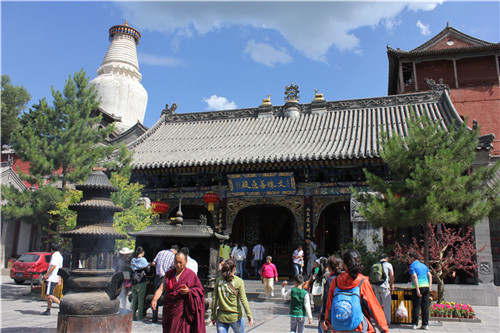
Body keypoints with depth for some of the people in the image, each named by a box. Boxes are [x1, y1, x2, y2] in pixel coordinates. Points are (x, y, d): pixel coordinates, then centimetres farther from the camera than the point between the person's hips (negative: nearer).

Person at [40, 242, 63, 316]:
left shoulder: (54, 255, -11)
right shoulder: (60, 256, 18)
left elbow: (53, 266, -24)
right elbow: (60, 268, 21)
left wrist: (46, 275, -20)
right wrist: (59, 279, 24)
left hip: (51, 278, -10)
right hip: (56, 278, 10)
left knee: (49, 295, -12)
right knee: (48, 295, 14)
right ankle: (48, 310, 17)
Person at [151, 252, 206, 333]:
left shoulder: (191, 274, -1)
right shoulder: (168, 274, 9)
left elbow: (200, 290, 0)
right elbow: (161, 289, 0)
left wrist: (189, 291, -18)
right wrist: (154, 299, -18)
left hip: (183, 311, -3)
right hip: (169, 310, 4)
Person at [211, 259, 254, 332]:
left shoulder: (218, 281, -2)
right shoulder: (239, 281, -10)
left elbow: (214, 300, 0)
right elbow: (243, 300, -13)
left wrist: (213, 316, 7)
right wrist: (249, 315, -9)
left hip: (221, 317, 2)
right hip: (235, 316, -2)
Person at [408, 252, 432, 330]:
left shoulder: (412, 265, -2)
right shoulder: (424, 265, 19)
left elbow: (414, 277, -14)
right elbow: (430, 275, 13)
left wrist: (417, 289, -17)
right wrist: (429, 287, 11)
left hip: (417, 286, -6)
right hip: (426, 286, 6)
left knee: (416, 306, 0)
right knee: (425, 306, 7)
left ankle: (414, 324, 3)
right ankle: (425, 324, 8)